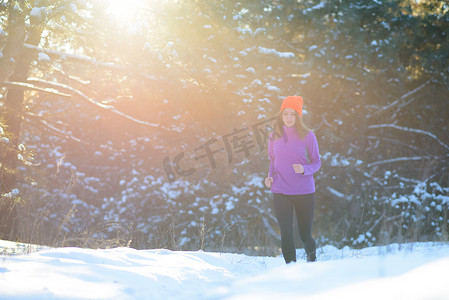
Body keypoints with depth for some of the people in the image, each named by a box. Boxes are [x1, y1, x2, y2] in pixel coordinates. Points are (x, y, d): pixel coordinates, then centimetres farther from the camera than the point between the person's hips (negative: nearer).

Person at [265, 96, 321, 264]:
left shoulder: (307, 136, -2)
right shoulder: (274, 136, 7)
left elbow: (316, 162, 1)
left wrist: (303, 169, -19)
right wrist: (270, 177, 2)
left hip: (305, 192, -2)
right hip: (280, 192, 2)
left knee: (305, 234, 8)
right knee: (286, 233, -5)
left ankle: (311, 256, 39)